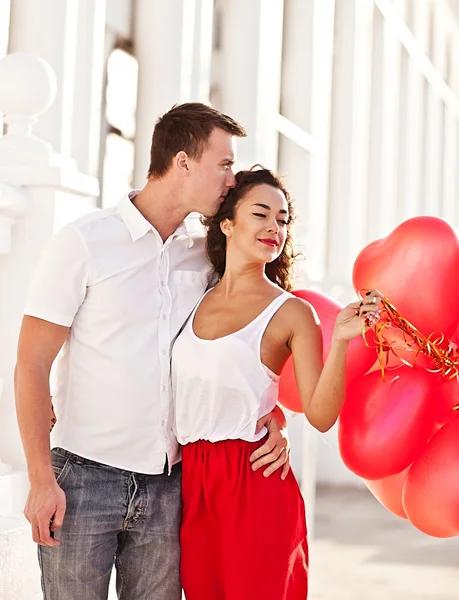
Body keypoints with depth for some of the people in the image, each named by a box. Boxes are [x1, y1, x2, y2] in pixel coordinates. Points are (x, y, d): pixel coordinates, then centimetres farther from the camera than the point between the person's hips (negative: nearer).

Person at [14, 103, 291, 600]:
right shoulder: (84, 242, -6)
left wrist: (271, 418, -1)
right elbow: (31, 366, -6)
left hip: (168, 485, 4)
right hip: (83, 478, -4)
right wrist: (42, 480, -11)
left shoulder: (205, 256, 8)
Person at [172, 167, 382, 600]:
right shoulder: (196, 300, 10)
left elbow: (321, 415, -10)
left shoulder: (291, 313, -4)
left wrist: (340, 342, -21)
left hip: (255, 487, -4)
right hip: (192, 482, 4)